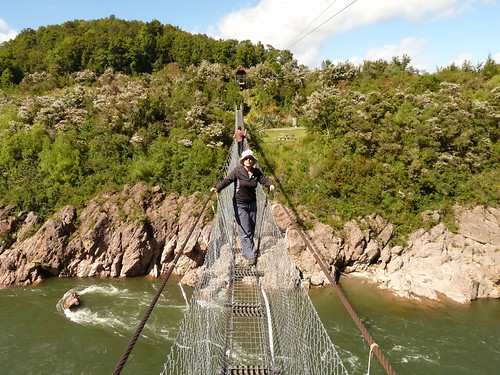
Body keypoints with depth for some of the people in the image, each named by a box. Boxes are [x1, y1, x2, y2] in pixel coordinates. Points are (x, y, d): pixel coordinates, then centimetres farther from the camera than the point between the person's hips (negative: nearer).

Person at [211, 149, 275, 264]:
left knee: (251, 230, 12)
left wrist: (270, 185, -34)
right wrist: (217, 188, -38)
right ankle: (251, 255, 0)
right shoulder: (237, 171, -12)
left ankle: (245, 251, 29)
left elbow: (264, 179, -11)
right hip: (240, 205, -5)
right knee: (245, 231, -6)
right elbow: (227, 180, -22)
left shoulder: (257, 172, 0)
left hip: (252, 204, 5)